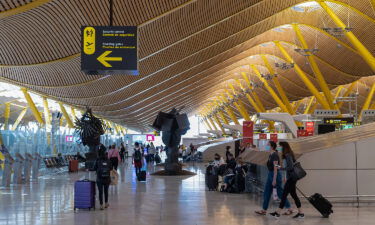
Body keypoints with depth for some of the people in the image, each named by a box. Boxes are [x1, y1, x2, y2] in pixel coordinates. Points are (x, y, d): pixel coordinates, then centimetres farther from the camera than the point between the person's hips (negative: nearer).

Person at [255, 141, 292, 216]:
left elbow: (275, 168, -20)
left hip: (275, 175, -10)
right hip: (270, 174, 10)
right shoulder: (270, 155, 12)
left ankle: (289, 209, 8)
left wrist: (274, 179, -23)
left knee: (280, 193, -2)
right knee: (266, 193, 7)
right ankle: (264, 210, 11)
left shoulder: (275, 155, -16)